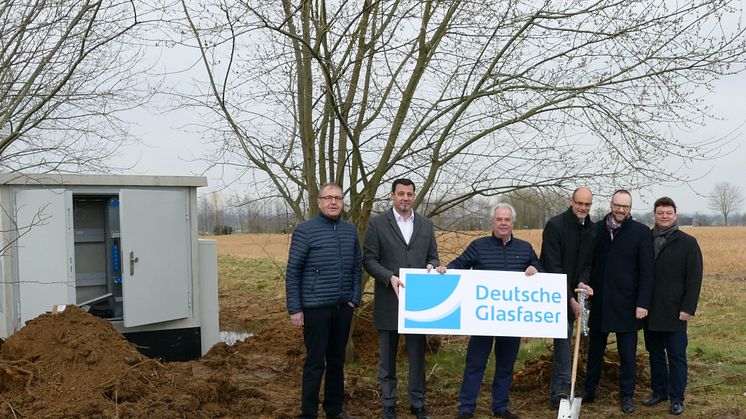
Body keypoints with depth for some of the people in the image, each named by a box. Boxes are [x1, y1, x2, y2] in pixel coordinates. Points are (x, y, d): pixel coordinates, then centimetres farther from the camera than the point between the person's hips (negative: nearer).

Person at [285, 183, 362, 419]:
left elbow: (357, 267, 13)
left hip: (343, 307, 5)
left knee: (337, 360, 13)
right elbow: (292, 272, -6)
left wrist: (355, 298, 5)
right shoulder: (305, 231, -6)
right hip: (316, 308, -5)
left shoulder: (350, 231, 7)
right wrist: (294, 309, -9)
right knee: (315, 362, 0)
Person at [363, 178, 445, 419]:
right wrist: (390, 277, -19)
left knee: (417, 354, 8)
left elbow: (432, 257, 11)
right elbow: (369, 259, -5)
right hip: (388, 300, -2)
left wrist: (433, 266, -12)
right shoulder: (377, 224, -2)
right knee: (387, 356, 8)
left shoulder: (426, 225, 10)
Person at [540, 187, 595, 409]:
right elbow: (553, 266, -19)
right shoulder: (555, 225, -16)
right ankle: (562, 388, -16)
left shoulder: (591, 230, 4)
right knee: (563, 335, -18)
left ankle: (557, 393, 20)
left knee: (565, 339, 11)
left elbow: (588, 262, 8)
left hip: (572, 293, 7)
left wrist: (582, 281, -14)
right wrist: (570, 298, -21)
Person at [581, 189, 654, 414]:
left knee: (627, 353, 5)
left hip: (626, 303, -3)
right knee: (595, 350, 14)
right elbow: (588, 263, 8)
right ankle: (589, 390, 25)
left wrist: (643, 303, -11)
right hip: (599, 302, 3)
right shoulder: (597, 229, 4)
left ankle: (627, 395, 18)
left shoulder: (641, 232, -4)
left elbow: (646, 271, -6)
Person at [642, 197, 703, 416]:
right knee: (655, 353, 12)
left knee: (676, 355, 2)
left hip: (674, 312, -4)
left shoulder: (687, 242, -3)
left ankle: (677, 398, 10)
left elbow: (694, 278, -5)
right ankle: (659, 391, 24)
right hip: (651, 311, 4)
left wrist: (688, 308, -11)